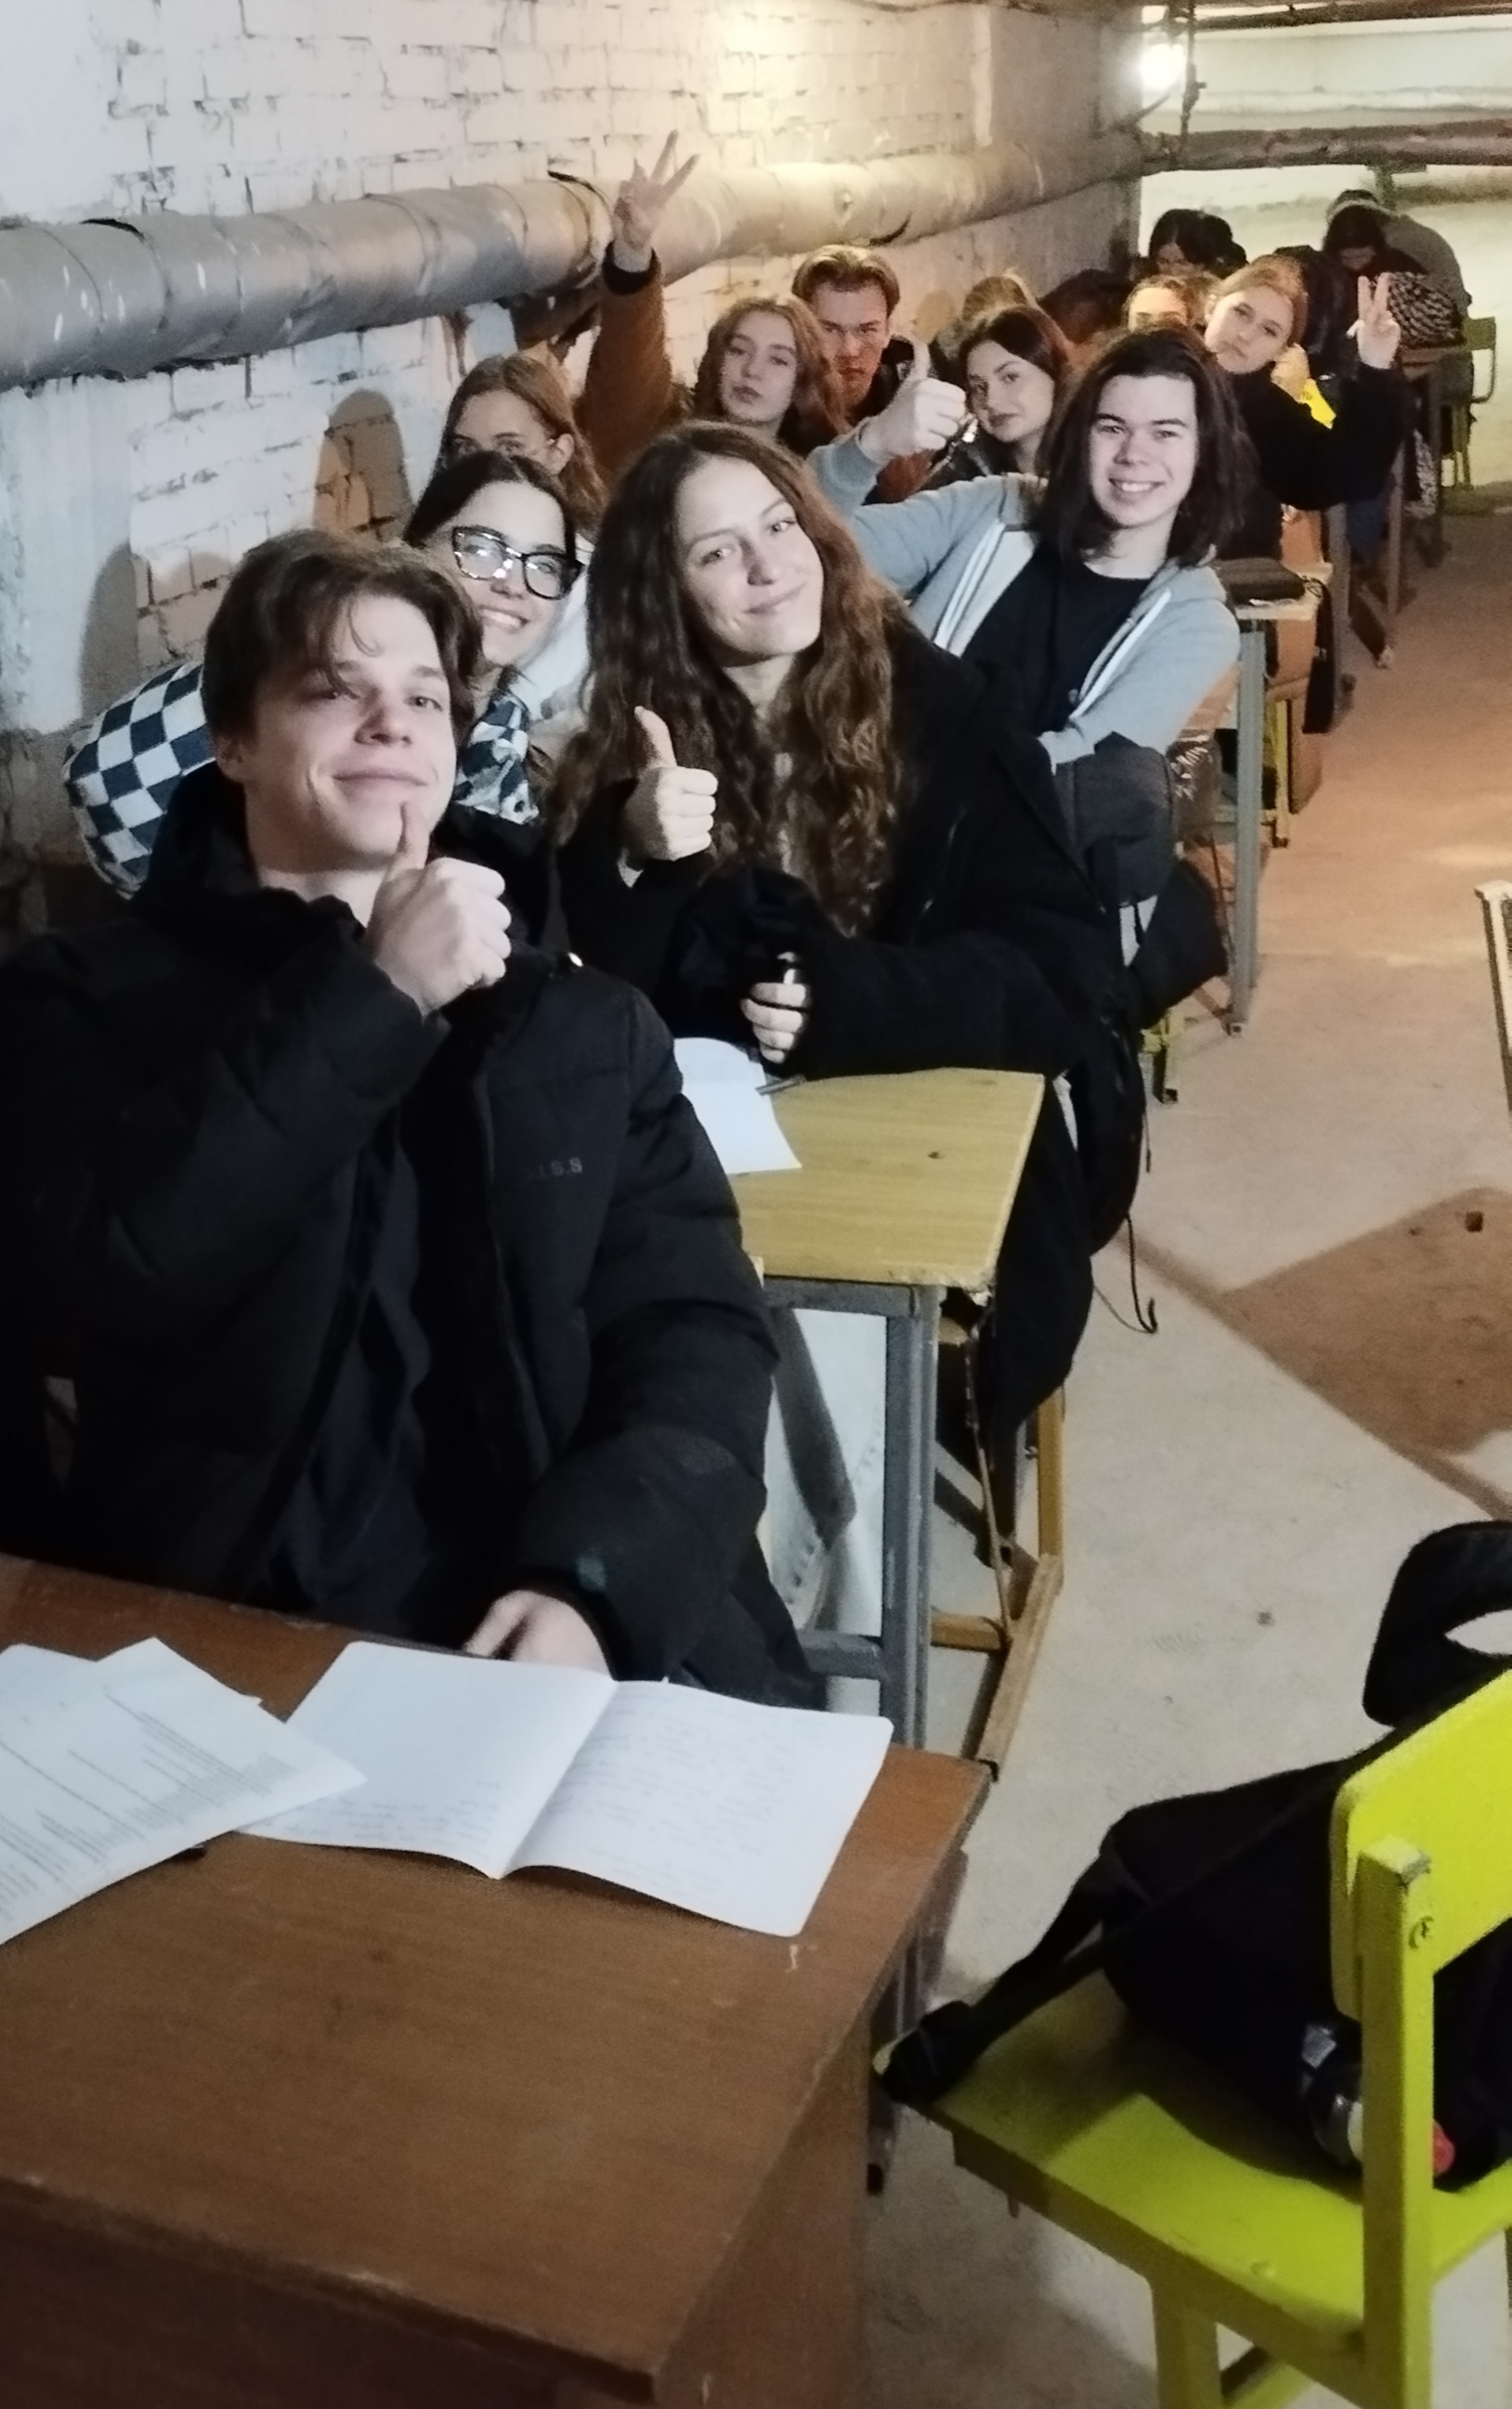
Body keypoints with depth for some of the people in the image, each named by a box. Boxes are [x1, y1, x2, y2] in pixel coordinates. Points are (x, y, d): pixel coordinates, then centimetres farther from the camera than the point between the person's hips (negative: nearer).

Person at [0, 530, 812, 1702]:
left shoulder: (588, 1023, 13)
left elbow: (699, 1330, 4)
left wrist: (590, 1580, -14)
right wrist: (370, 997, -10)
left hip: (556, 1615, 2)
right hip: (244, 1642, -2)